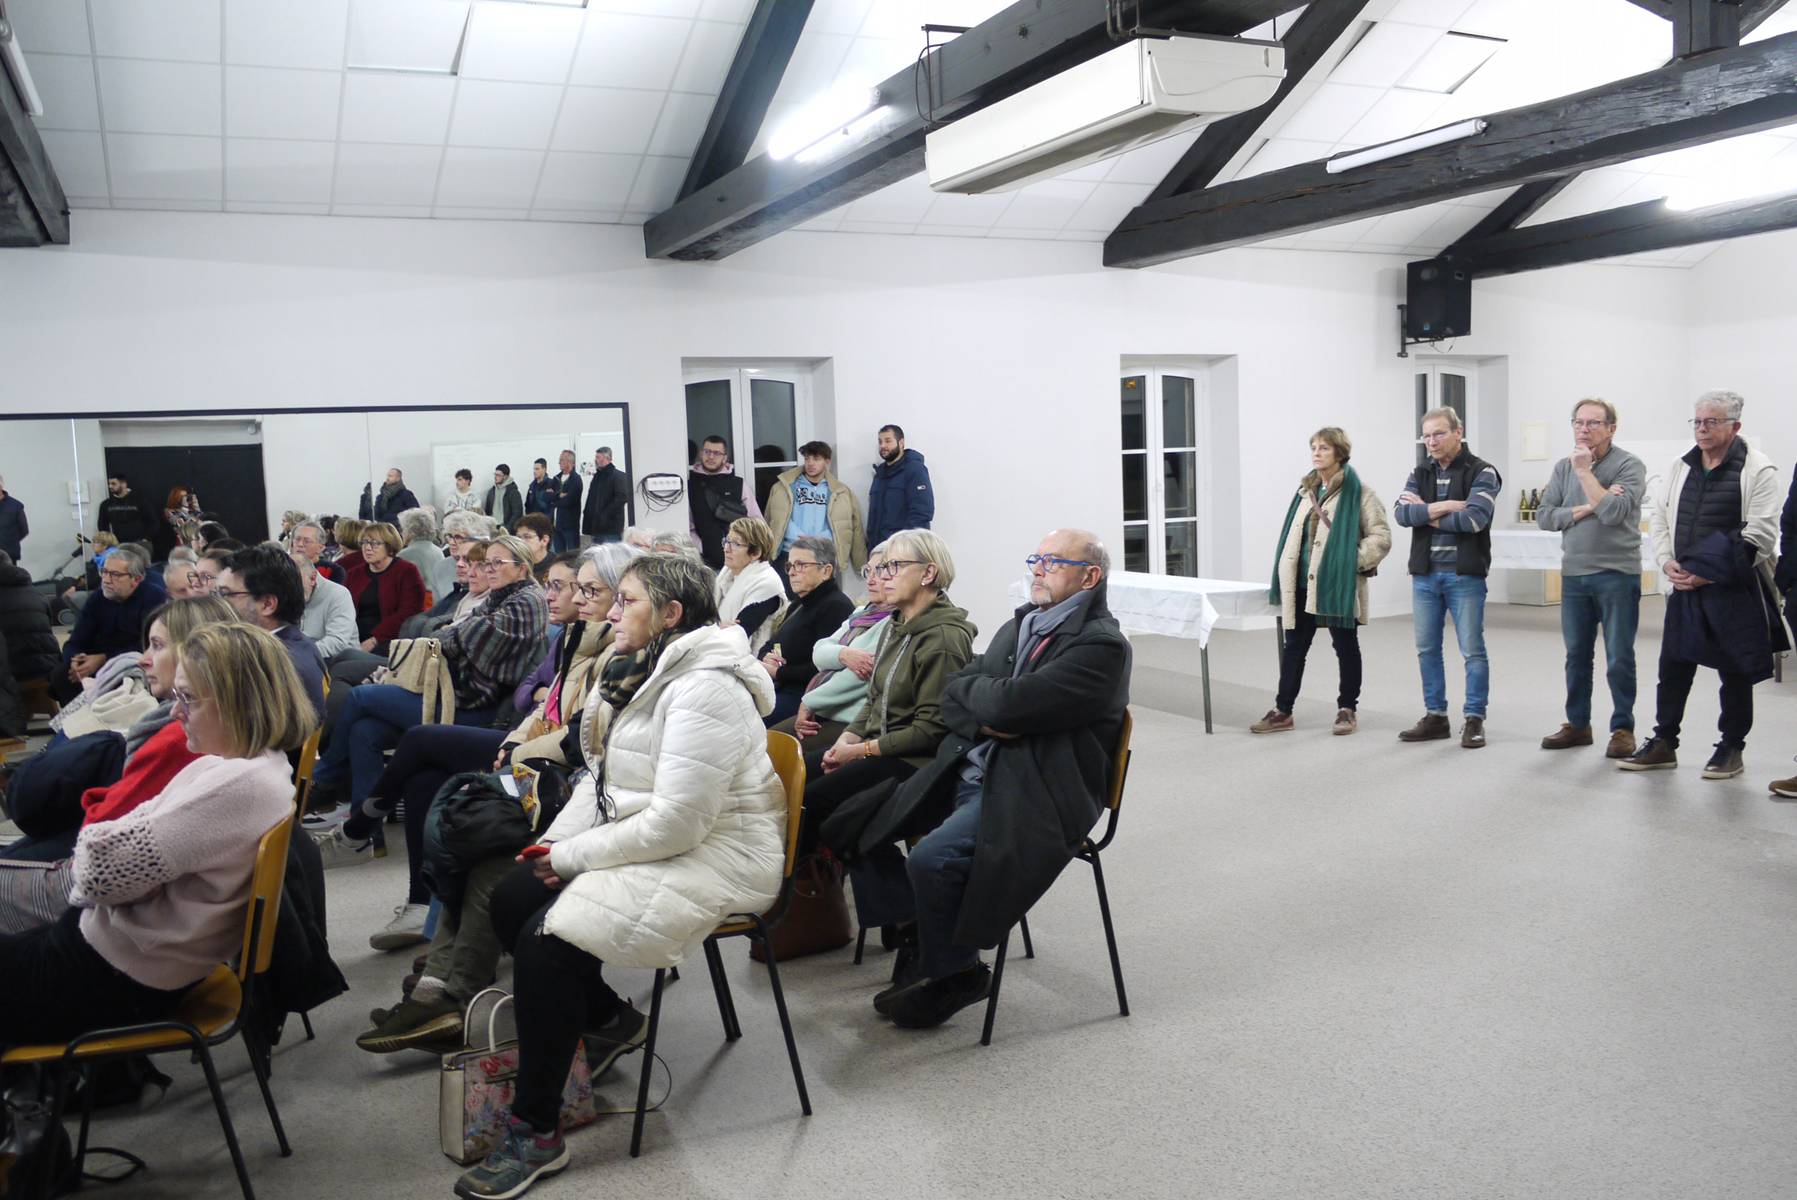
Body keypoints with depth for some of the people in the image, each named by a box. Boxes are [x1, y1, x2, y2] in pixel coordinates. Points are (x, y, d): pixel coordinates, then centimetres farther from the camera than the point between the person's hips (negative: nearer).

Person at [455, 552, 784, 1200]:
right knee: (511, 898, 1)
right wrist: (555, 842, -1)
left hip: (716, 855, -10)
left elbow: (676, 824, -26)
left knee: (547, 939, -21)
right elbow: (603, 781, 16)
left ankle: (535, 1133, -6)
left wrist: (573, 856, -15)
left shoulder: (704, 687, -22)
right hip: (650, 842, 10)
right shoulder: (649, 674, 11)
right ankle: (609, 1020, 20)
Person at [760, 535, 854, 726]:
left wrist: (778, 672, -10)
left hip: (803, 695, -9)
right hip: (777, 689, 10)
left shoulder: (836, 607, -12)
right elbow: (770, 645, 26)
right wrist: (765, 659, 1)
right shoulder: (799, 605, 23)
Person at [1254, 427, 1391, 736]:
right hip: (1303, 584, 6)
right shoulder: (1307, 490, 13)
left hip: (1339, 585, -6)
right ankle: (1282, 711, 15)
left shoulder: (1357, 492, -7)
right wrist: (1287, 575, 9)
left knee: (1346, 647, 7)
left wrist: (1354, 561, -15)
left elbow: (1381, 536, -9)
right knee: (1294, 646, 9)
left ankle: (1347, 709, 19)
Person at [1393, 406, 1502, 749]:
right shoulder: (1420, 473, 10)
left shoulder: (1481, 473, -4)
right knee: (1427, 649, 9)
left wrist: (1426, 513, -9)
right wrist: (1445, 507, -15)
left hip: (1465, 575, -5)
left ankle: (1474, 719, 10)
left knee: (1472, 650, 1)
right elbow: (1403, 514, -6)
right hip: (1424, 575, 5)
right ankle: (1435, 717, 19)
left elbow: (1474, 518, -19)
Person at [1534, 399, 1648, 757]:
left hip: (1617, 574, -5)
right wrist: (1586, 508, -12)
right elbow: (1544, 516, 1)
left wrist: (1585, 471, -15)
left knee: (1619, 658, 0)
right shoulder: (1564, 467, 9)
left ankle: (1622, 728, 11)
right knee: (1576, 655, 12)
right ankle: (1577, 724, 22)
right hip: (1573, 574, 5)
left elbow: (1614, 511, -21)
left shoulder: (1629, 466, -6)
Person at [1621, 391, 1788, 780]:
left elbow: (1760, 536, -12)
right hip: (1684, 587, 5)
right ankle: (1663, 744, 18)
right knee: (1673, 666, 8)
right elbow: (1659, 519, 13)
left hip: (1734, 591, -5)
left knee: (1735, 672, 7)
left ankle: (1731, 748, 20)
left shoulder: (1758, 471, -7)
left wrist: (1709, 573, -16)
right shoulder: (1682, 467, 9)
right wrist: (1667, 561, -4)